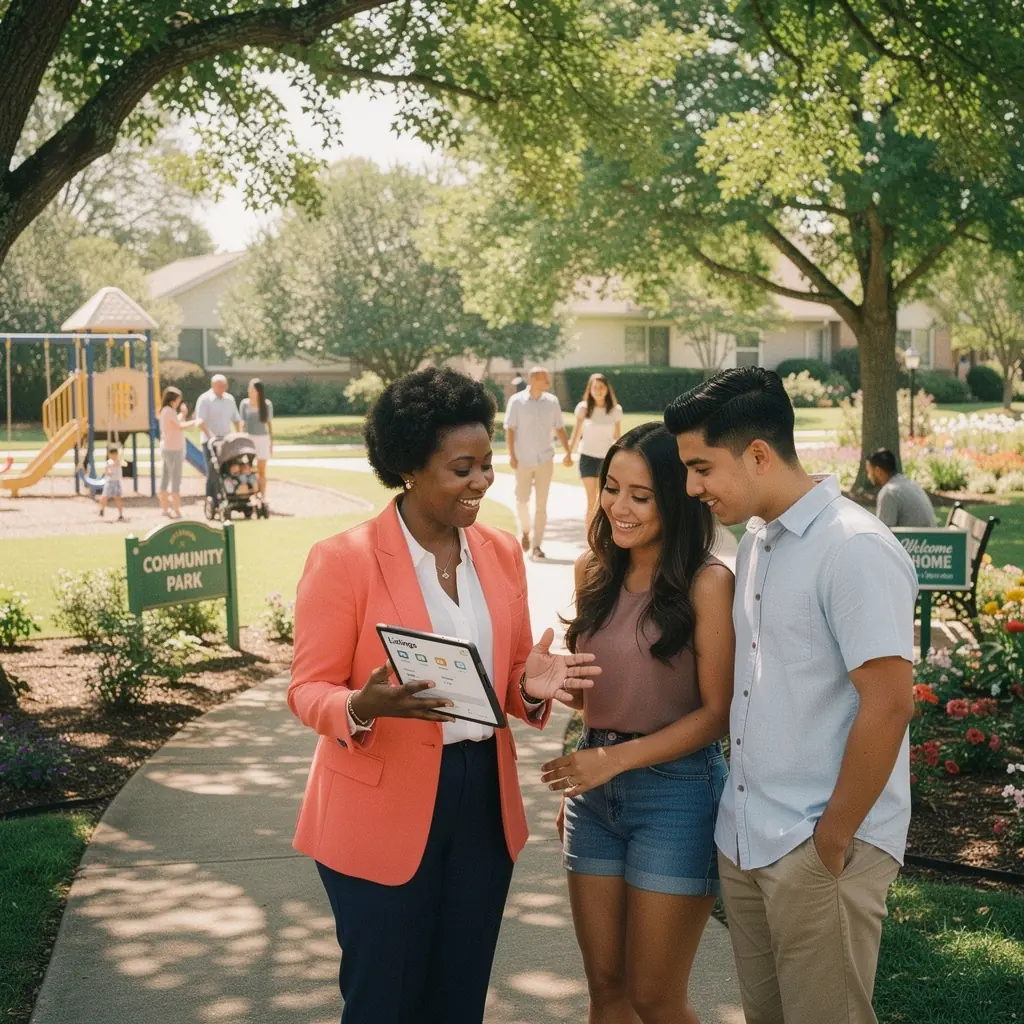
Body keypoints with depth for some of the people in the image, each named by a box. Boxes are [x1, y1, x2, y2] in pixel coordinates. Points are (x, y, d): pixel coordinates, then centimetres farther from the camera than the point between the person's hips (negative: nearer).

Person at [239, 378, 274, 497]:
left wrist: (271, 442, 7)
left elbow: (269, 423, 5)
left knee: (262, 471, 6)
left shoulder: (267, 404, -2)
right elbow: (242, 424, -1)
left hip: (263, 439, 1)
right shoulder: (245, 403, -4)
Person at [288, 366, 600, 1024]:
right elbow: (309, 690, -10)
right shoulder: (345, 559, -12)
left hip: (484, 801, 5)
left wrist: (532, 686, -11)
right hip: (384, 810, -5)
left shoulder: (502, 553, 6)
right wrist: (365, 705, -30)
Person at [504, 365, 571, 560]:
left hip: (545, 460, 2)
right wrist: (511, 455, -10)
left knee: (541, 504, 0)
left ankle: (536, 545, 4)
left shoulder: (552, 401, 3)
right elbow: (509, 429, -4)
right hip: (523, 460, -2)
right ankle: (525, 531, 32)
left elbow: (560, 429, 9)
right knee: (522, 500, 4)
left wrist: (568, 452, 3)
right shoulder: (517, 401, -4)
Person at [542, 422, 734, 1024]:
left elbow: (718, 711, -12)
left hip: (676, 789, -6)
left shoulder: (708, 583, -13)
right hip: (595, 788, 6)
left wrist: (616, 759, -17)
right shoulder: (594, 571, 6)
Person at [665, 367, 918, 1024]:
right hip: (744, 839, 8)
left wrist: (834, 841, -15)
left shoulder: (855, 550, -17)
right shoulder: (756, 540, 10)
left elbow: (889, 705, -20)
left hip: (821, 853, -8)